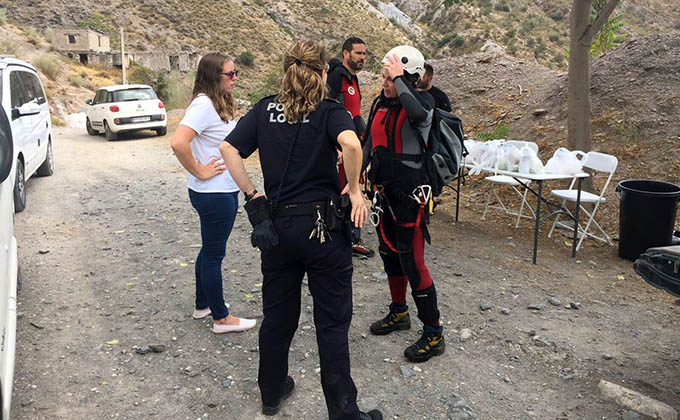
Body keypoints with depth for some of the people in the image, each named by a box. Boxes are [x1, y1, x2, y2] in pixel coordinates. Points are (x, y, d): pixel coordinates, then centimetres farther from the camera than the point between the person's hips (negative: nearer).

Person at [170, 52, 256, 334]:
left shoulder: (221, 104, 10)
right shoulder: (203, 104, -19)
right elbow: (178, 143, -32)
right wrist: (199, 172, -21)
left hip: (225, 190, 10)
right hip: (213, 193, -10)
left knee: (210, 250, 21)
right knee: (214, 254, 3)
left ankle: (203, 305, 38)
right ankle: (221, 318, 17)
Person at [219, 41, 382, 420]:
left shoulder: (265, 110, 6)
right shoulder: (329, 111, -6)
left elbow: (229, 149, -2)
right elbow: (350, 143, -27)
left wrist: (252, 194, 3)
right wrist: (354, 188, -14)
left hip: (277, 226, 4)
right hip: (323, 226, -4)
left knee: (278, 313, 19)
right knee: (332, 321, 7)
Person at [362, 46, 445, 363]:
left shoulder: (421, 101, -12)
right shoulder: (380, 103, 8)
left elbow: (419, 114, -38)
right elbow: (369, 145, 17)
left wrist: (399, 79, -27)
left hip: (409, 193, -8)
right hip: (383, 191, 8)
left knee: (412, 261, -6)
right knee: (389, 254, 19)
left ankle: (433, 334, 8)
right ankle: (398, 313, 39)